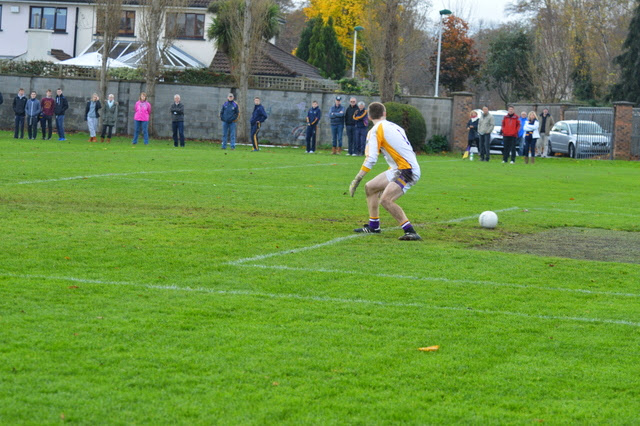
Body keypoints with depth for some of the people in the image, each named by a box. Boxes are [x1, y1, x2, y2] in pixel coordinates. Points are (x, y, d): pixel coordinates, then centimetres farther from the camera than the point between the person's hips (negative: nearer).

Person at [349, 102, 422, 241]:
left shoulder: (376, 130, -9)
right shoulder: (394, 127, 16)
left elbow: (371, 159, -19)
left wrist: (357, 179, -15)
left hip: (407, 171, -9)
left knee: (386, 200, -25)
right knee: (370, 187, 18)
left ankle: (410, 232, -25)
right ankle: (373, 226, 29)